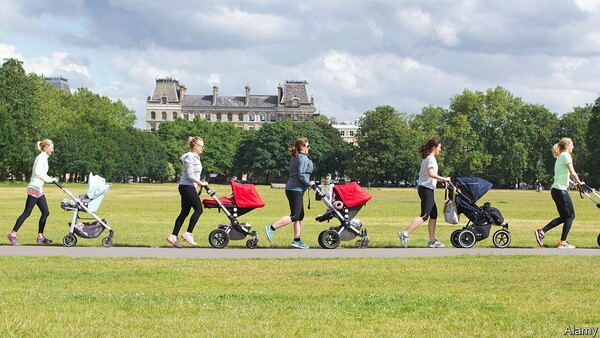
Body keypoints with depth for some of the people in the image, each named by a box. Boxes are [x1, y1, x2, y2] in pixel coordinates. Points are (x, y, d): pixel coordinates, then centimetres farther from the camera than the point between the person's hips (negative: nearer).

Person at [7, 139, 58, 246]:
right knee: (27, 212, -9)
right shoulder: (41, 157, -11)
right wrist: (49, 179, -19)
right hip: (34, 188, -10)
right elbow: (37, 172, -24)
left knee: (45, 212, 7)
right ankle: (12, 234, -8)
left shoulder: (44, 158, 18)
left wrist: (50, 179, 10)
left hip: (39, 189, 10)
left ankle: (40, 237, 10)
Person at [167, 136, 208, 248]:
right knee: (198, 209, -12)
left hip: (189, 187, 10)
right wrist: (200, 183, -12)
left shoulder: (195, 157, 18)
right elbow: (190, 175, -19)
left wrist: (198, 182, 11)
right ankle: (188, 233, -10)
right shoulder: (190, 157, -14)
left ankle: (173, 236, 7)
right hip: (187, 187, -10)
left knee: (184, 212, 8)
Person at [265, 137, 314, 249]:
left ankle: (297, 240, 11)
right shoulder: (303, 158, -11)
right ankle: (271, 228, -17)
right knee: (295, 216, -12)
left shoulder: (294, 158, 17)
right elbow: (301, 175, -21)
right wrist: (309, 183, -8)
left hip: (291, 188, 10)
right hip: (296, 189, -10)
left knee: (300, 216, 12)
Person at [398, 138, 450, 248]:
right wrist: (444, 179, -19)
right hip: (427, 189, -10)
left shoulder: (426, 158, 17)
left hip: (423, 188, 10)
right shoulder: (431, 158, -11)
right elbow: (431, 173, -25)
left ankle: (432, 241, 13)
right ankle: (405, 234, -22)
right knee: (424, 215, -14)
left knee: (433, 214, 12)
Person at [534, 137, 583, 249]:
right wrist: (579, 182, -3)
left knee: (563, 217, 13)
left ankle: (541, 232, 5)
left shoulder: (560, 157, 20)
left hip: (555, 190, 9)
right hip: (561, 190, -9)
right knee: (570, 215, 0)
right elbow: (573, 173, -17)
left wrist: (572, 182, 22)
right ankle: (563, 243, 1)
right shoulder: (566, 156, -9)